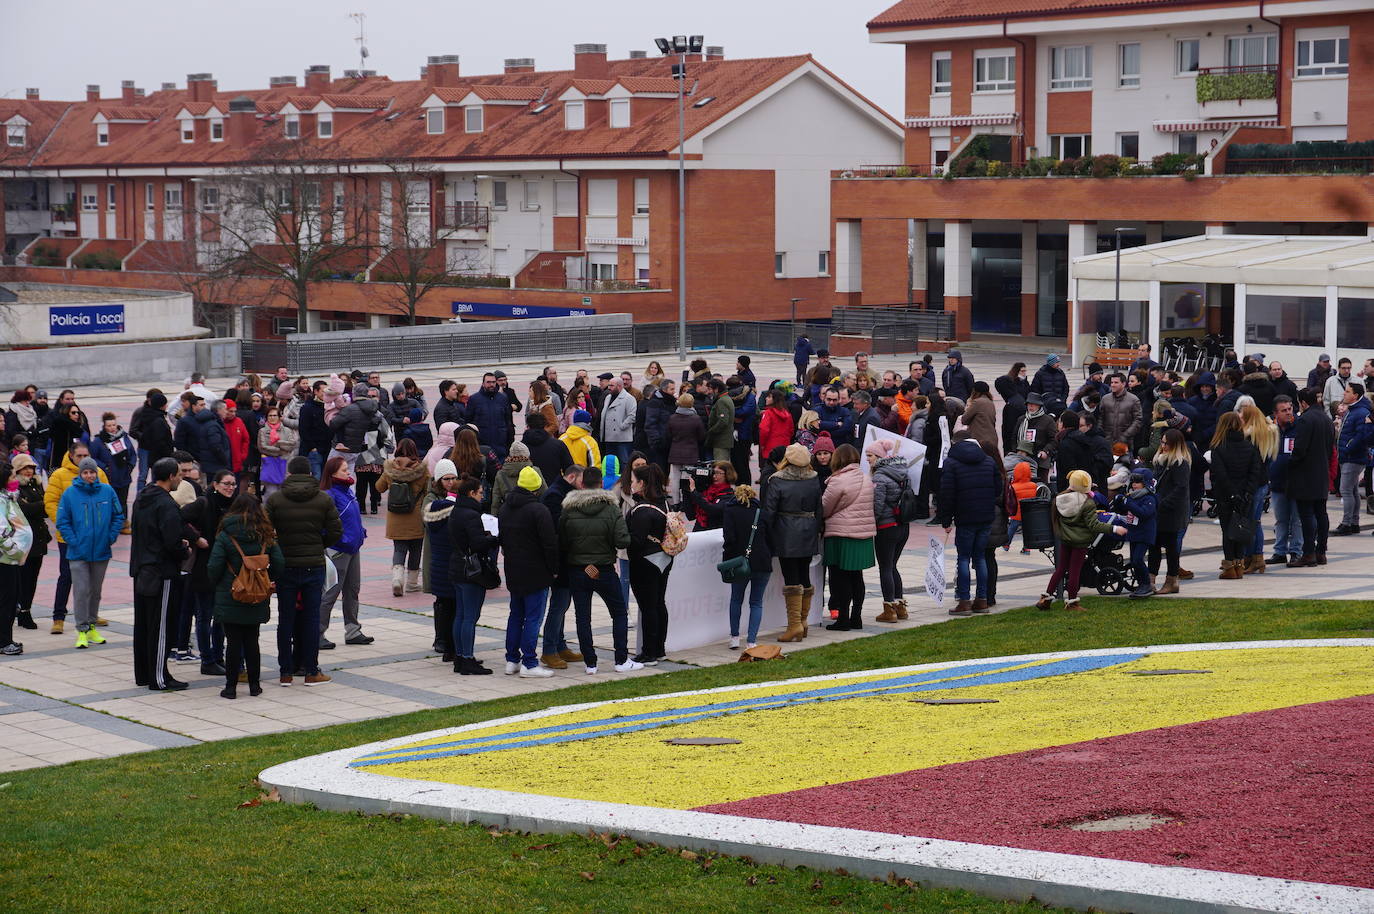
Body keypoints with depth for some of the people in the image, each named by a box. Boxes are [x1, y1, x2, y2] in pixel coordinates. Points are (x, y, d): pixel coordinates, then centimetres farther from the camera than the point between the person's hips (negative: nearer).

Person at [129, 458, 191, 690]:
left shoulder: (141, 499, 11)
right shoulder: (166, 505, -19)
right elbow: (172, 542, -24)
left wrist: (179, 544, 12)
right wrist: (185, 552, -2)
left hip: (140, 570, 9)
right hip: (160, 571, -9)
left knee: (142, 625, 15)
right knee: (160, 626, -3)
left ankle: (142, 674, 22)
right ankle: (159, 678, 0)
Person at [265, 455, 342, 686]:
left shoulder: (275, 500, -3)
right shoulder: (324, 500, -1)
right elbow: (336, 531, -2)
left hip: (286, 566, 0)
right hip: (314, 565, 0)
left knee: (286, 619, 7)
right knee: (311, 618, 6)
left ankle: (286, 671, 9)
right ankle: (311, 671, 7)